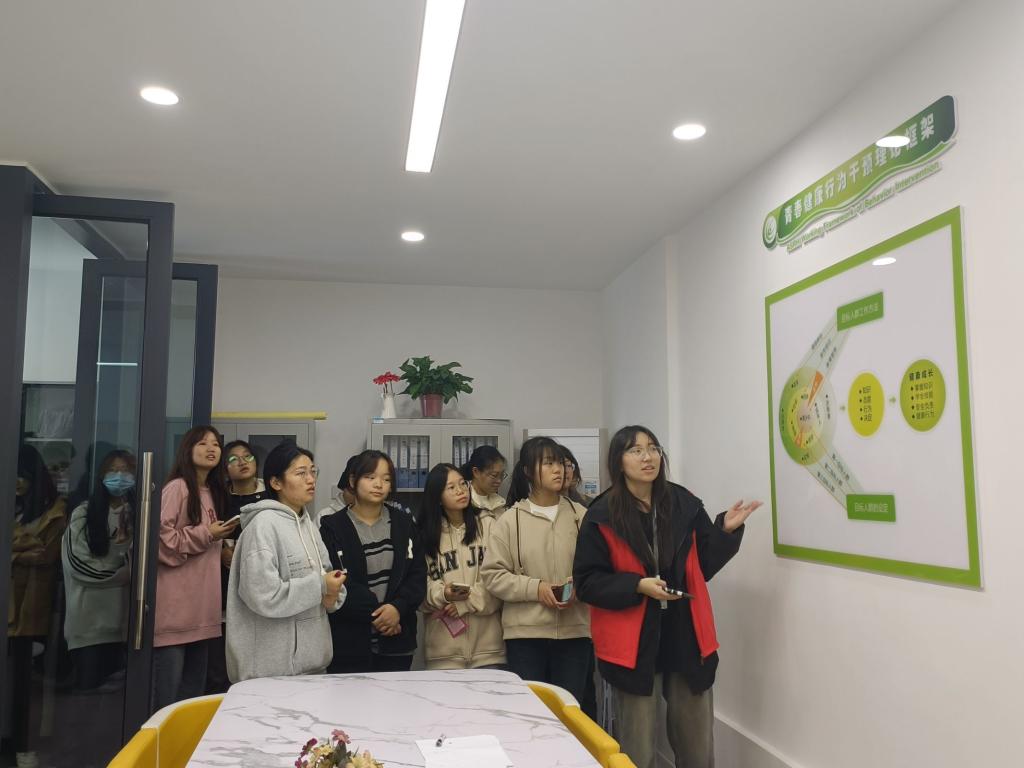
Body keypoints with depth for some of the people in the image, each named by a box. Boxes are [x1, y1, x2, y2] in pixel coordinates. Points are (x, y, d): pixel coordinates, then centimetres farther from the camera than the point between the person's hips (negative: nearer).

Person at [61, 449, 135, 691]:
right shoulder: (83, 513, 3)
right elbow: (77, 562, -3)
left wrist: (125, 543, -13)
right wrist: (119, 575, -3)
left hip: (124, 615, 1)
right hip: (90, 618, -1)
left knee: (120, 688, 5)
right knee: (89, 688, 3)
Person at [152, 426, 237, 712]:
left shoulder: (214, 493, 16)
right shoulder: (177, 488, -10)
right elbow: (159, 540, -18)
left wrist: (221, 544, 11)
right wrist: (205, 535, -14)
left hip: (201, 608, 9)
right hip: (174, 609, -8)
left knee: (194, 692, 15)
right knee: (166, 697, -3)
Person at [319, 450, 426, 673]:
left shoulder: (404, 524, 10)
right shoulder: (332, 527, -1)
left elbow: (418, 575, 3)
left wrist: (398, 607, -13)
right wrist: (374, 614, -14)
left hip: (397, 642, 3)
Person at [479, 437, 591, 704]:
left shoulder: (581, 516, 3)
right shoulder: (510, 519, 0)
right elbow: (492, 574, -3)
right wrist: (535, 588, -13)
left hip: (574, 631, 1)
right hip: (525, 633, -1)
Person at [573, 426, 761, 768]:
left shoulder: (685, 504, 2)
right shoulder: (602, 516, -8)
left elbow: (702, 566, 9)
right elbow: (586, 582, -7)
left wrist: (726, 530, -5)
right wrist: (637, 585, -18)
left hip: (687, 639, 3)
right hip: (633, 644, -3)